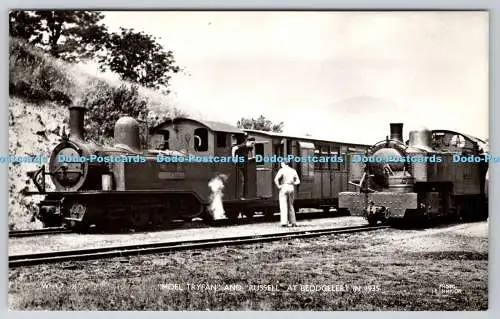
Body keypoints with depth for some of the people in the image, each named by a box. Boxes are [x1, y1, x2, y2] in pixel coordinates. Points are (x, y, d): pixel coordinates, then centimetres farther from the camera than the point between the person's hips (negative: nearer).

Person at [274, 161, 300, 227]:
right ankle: (293, 222, 11)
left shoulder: (282, 170, -6)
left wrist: (278, 186, -6)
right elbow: (298, 181, 9)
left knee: (283, 206, -3)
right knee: (291, 205, 13)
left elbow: (276, 179, -16)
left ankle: (284, 222, -11)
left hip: (284, 187, -5)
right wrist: (292, 184, 7)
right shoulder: (293, 171, 10)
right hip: (291, 188, 5)